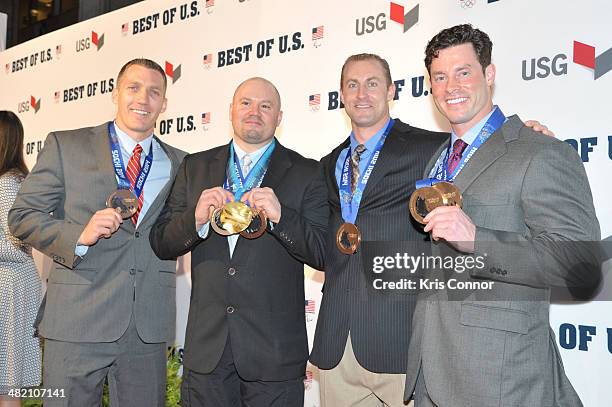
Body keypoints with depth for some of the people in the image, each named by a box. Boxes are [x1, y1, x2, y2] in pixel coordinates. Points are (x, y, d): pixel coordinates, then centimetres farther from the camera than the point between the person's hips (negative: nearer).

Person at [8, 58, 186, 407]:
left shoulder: (180, 164, 12)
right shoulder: (65, 146, 4)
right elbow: (23, 216, 1)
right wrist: (79, 236, -15)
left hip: (149, 331, 3)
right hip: (78, 323, -2)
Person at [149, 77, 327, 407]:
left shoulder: (306, 173, 1)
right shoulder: (195, 167, 9)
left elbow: (323, 254, -5)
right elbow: (161, 243, 5)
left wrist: (281, 216, -21)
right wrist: (196, 219, -14)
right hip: (207, 344, 2)